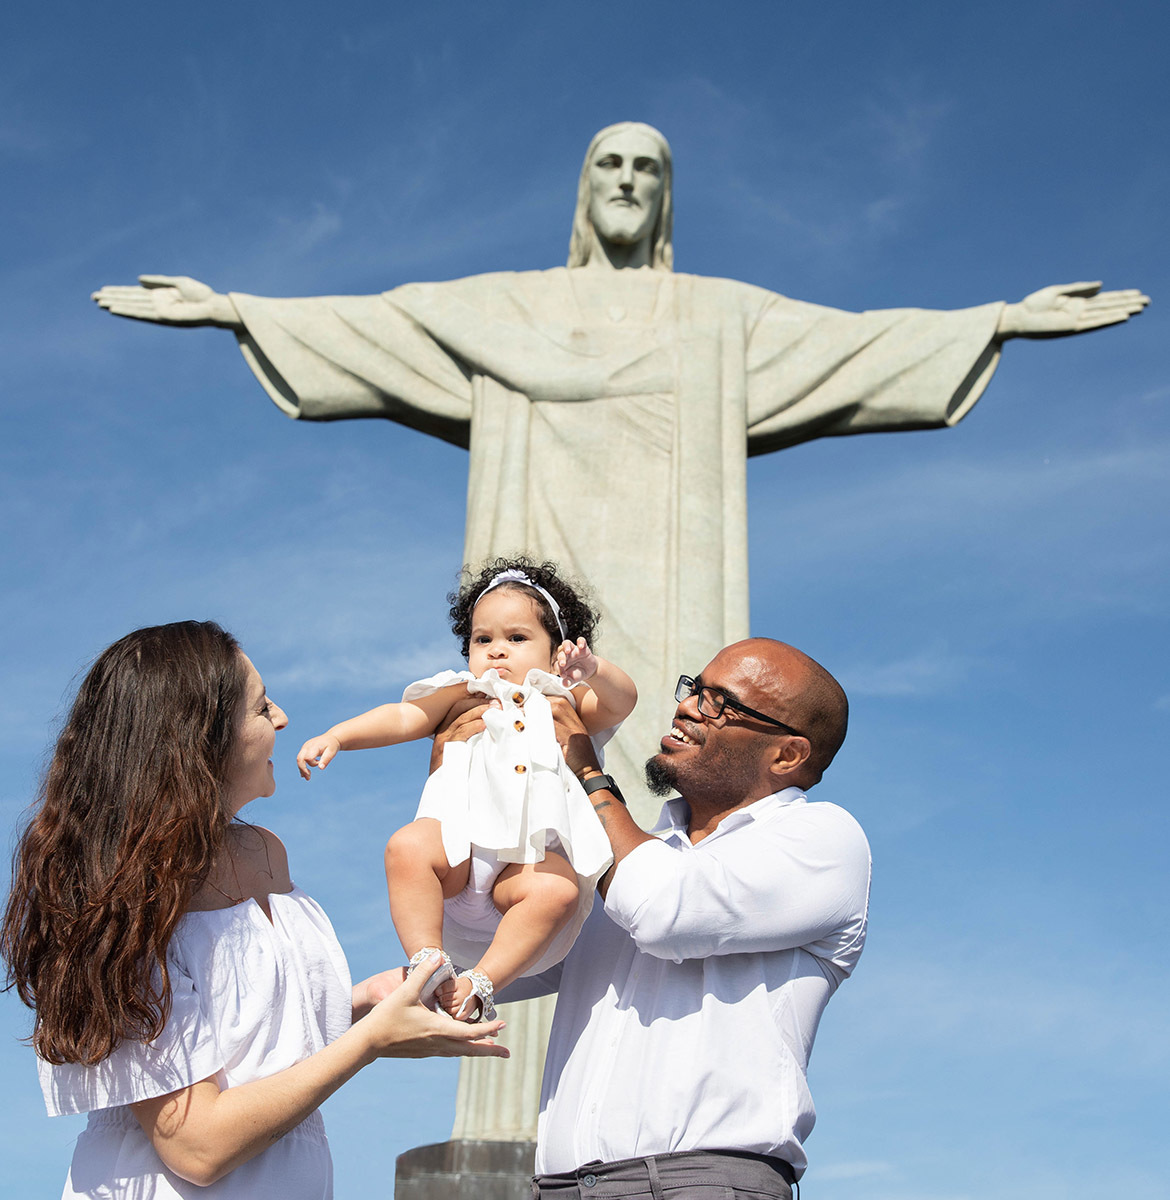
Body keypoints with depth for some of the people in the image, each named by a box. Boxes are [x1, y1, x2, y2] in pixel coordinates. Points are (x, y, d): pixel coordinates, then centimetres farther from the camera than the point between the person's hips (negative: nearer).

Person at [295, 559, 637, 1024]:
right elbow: (403, 717, 12)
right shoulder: (462, 698, 23)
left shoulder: (564, 704, 19)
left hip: (531, 856, -1)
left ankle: (480, 984, -26)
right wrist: (336, 736, -5)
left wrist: (593, 670, -22)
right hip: (462, 842, 1)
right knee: (408, 846, -30)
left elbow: (622, 700, 2)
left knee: (559, 890, -33)